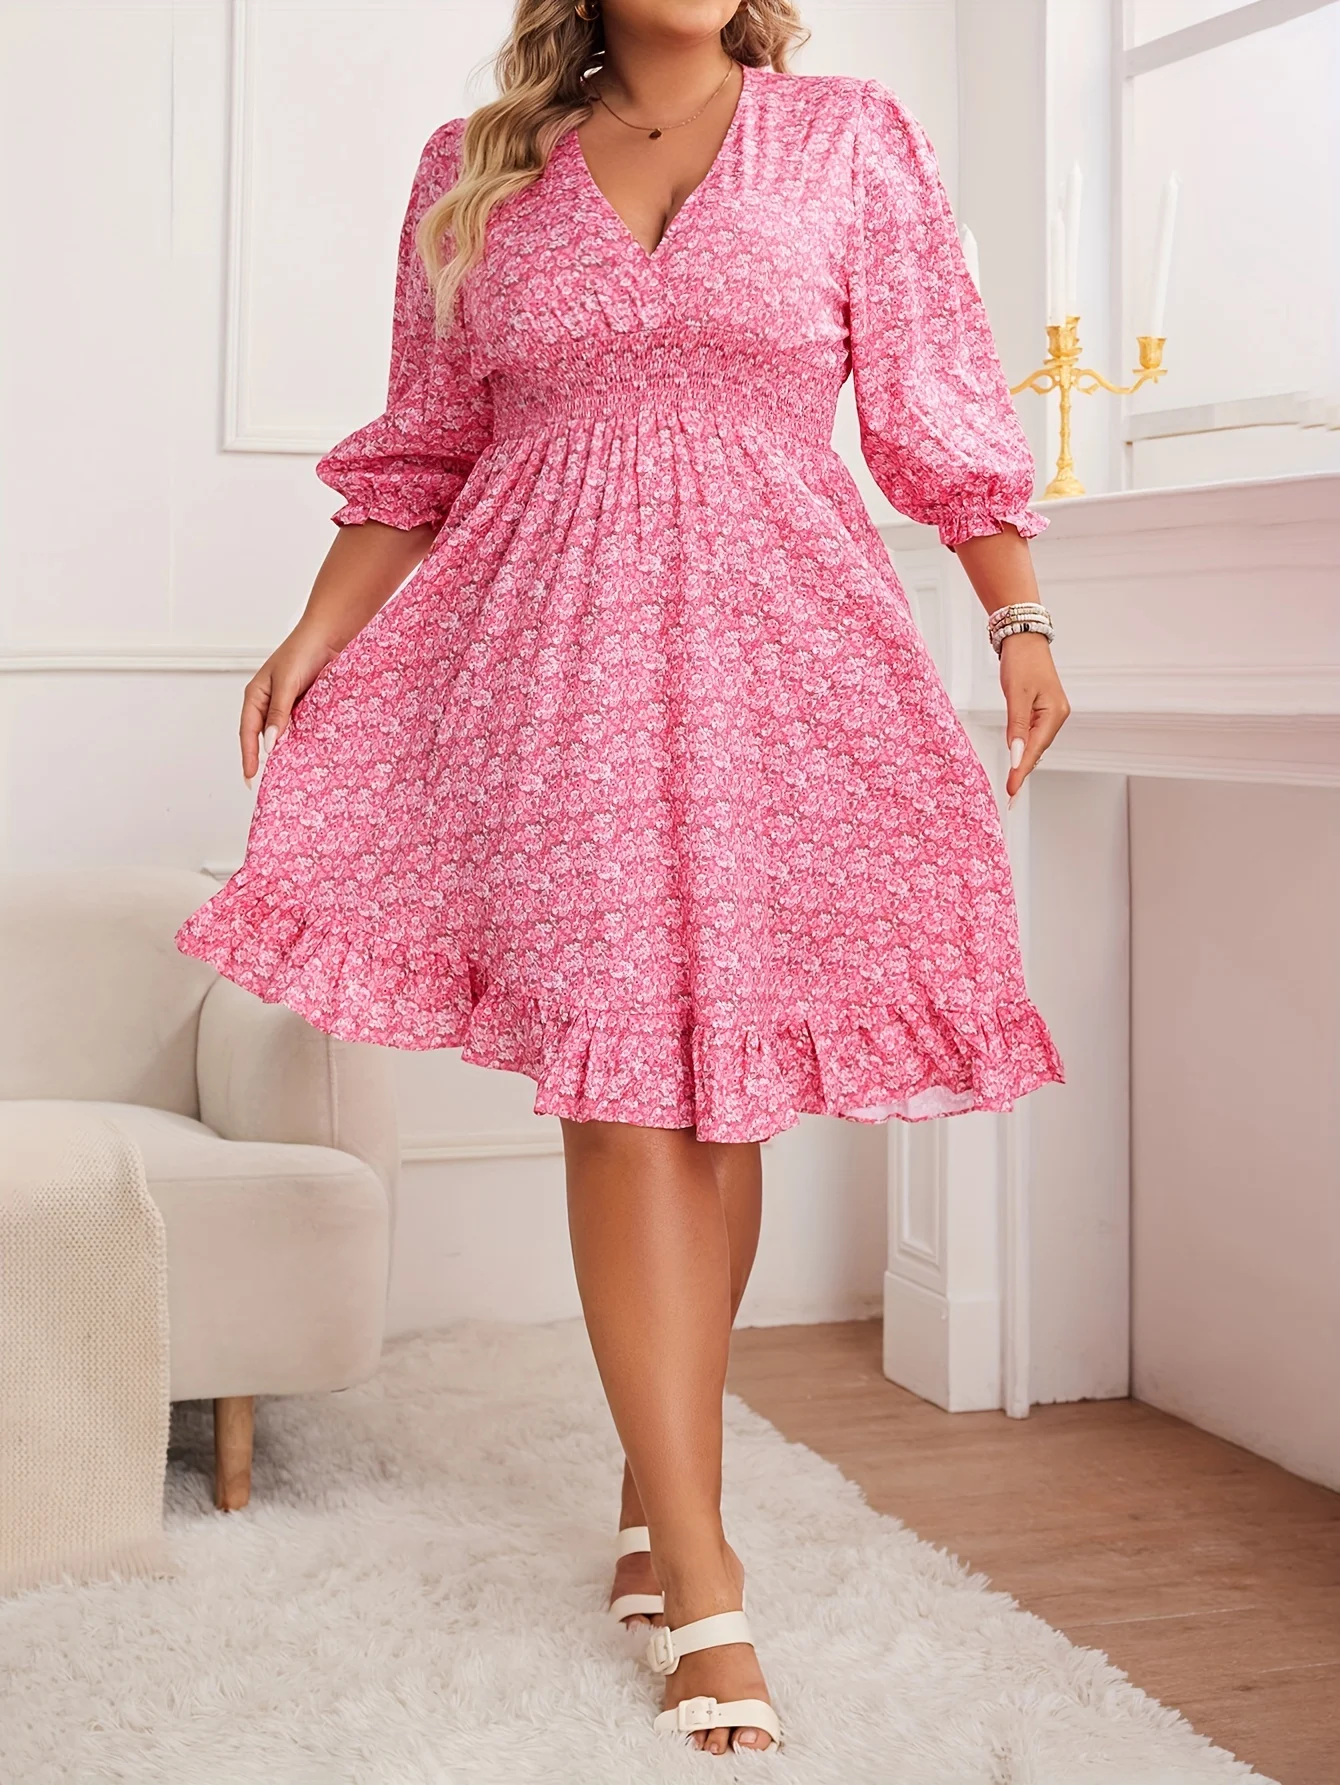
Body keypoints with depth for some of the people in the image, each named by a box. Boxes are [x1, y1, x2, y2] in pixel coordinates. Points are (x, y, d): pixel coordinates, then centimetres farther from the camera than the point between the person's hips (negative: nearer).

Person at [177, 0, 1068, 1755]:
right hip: (550, 659, 0)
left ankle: (658, 1494, 19)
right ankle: (702, 1576, -5)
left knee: (720, 1083, 2)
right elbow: (422, 456, 15)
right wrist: (315, 640, 4)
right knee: (618, 1078, -8)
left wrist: (1022, 621, 1)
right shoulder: (478, 171, 13)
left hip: (773, 654, 0)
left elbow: (939, 411, 8)